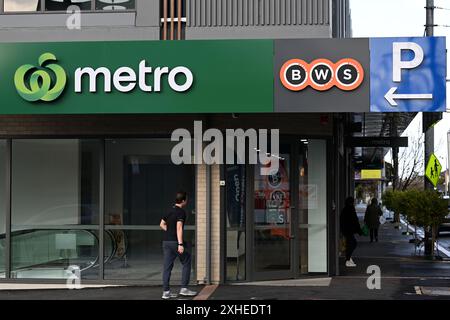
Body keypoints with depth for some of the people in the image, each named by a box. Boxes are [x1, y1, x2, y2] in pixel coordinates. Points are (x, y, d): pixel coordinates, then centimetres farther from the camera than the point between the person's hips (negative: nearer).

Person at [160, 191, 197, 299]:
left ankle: (166, 291, 5)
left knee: (167, 266, 7)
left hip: (166, 241, 8)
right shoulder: (181, 212, -10)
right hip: (175, 242, -7)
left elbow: (162, 224, 24)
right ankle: (184, 289, 4)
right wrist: (180, 244, -24)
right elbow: (179, 227, -20)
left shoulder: (171, 211, 15)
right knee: (186, 263, 7)